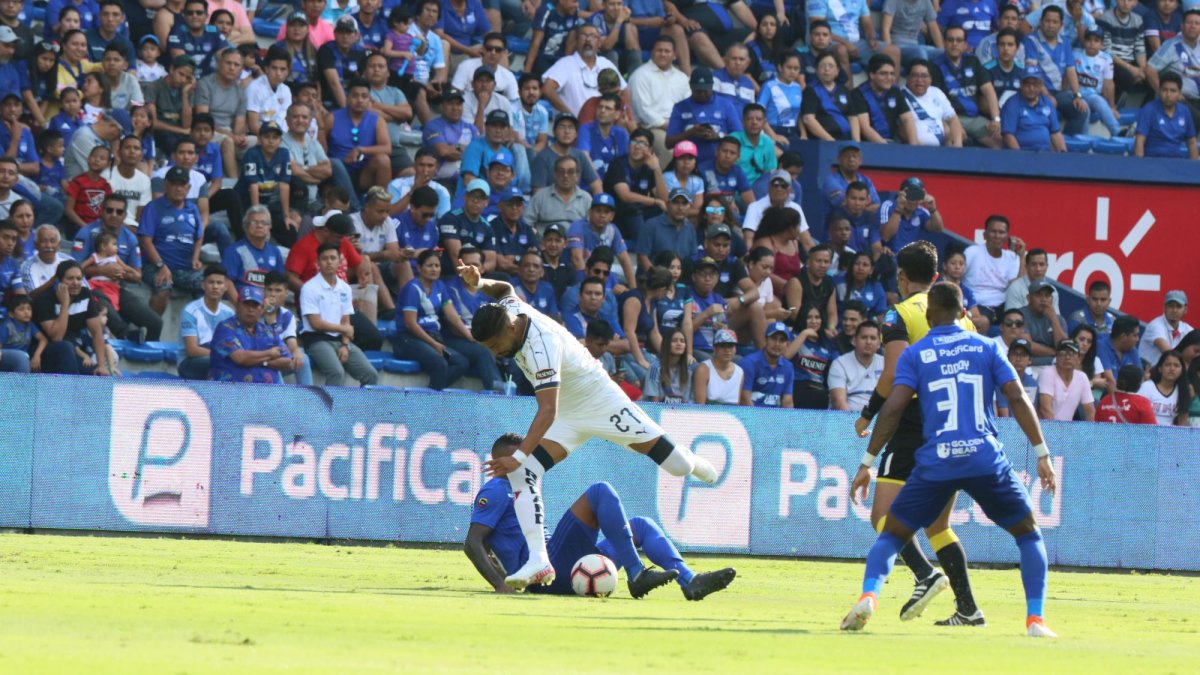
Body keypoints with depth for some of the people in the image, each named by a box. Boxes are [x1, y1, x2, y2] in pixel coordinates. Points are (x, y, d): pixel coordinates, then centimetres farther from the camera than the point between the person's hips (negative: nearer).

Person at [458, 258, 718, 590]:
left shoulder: (541, 345, -38)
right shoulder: (511, 309, -13)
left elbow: (548, 411, -45)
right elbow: (504, 288, 14)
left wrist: (519, 457, -54)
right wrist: (479, 282, -9)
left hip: (600, 400, -7)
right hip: (565, 417, 7)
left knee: (677, 465, 2)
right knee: (522, 474, -18)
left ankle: (691, 463, 42)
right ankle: (538, 560, -23)